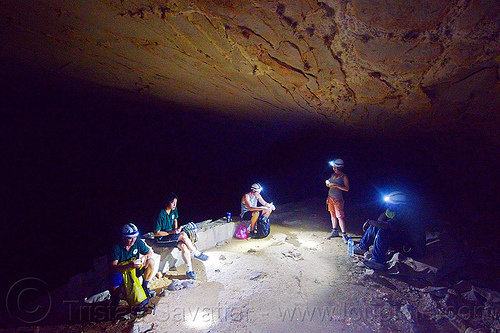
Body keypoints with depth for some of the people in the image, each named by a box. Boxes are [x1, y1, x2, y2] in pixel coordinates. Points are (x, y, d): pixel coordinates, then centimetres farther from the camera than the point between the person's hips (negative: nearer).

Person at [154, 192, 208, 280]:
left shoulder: (174, 209, -2)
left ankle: (189, 270, -18)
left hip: (172, 234, 6)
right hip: (163, 237, -6)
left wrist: (176, 229, -1)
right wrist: (171, 232, -24)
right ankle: (197, 253, -12)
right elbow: (156, 233, -20)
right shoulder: (161, 215, -23)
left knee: (183, 246, -24)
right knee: (183, 235, -29)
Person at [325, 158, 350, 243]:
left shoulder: (344, 176, -9)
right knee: (332, 214, 12)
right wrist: (327, 183, -3)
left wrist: (336, 185, -22)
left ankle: (344, 235, 0)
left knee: (340, 216, -7)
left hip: (338, 199, -6)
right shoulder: (333, 175, 10)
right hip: (330, 197, 7)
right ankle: (334, 231, 25)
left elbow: (347, 189, -14)